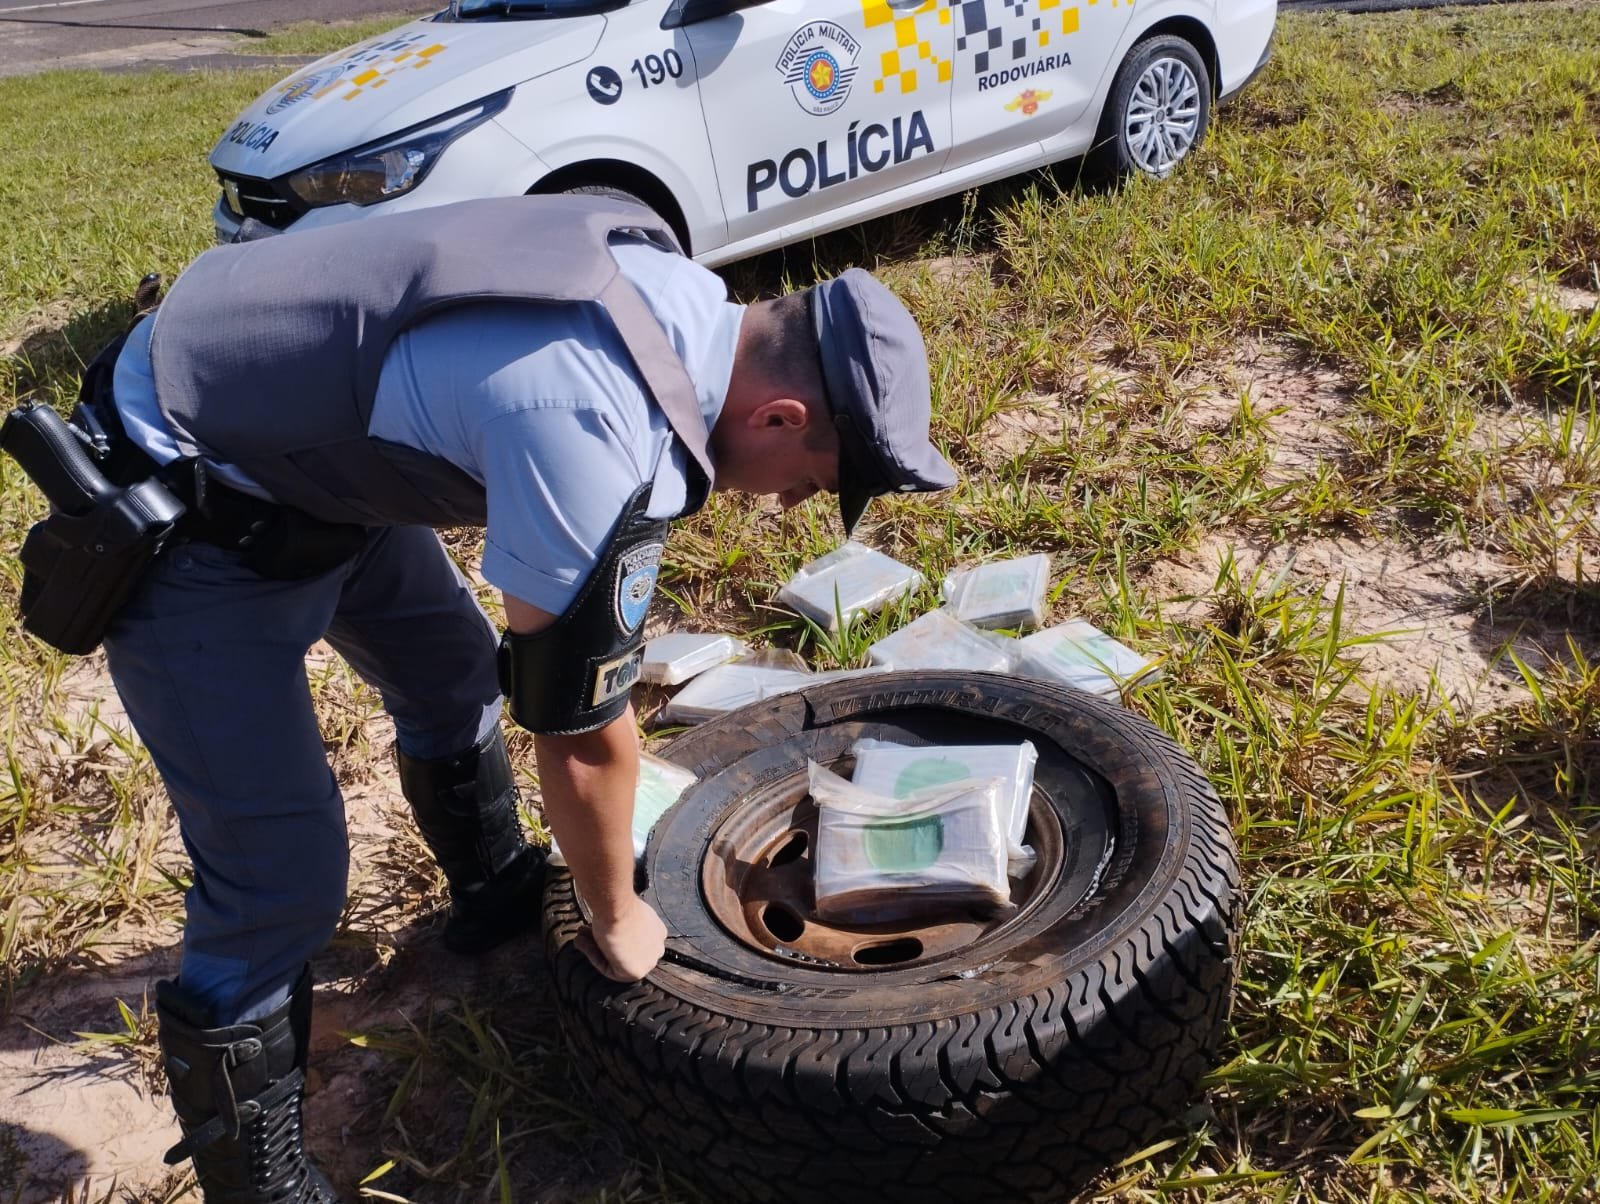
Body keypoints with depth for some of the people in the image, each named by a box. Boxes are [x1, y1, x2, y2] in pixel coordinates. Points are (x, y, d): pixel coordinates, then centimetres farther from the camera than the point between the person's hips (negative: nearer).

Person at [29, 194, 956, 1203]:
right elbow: (580, 730, -22)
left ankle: (498, 899, 47)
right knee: (282, 871, -6)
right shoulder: (594, 440, -34)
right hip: (190, 519, -9)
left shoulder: (679, 292, -6)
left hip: (309, 429, 9)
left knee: (457, 670, 21)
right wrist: (618, 918, -3)